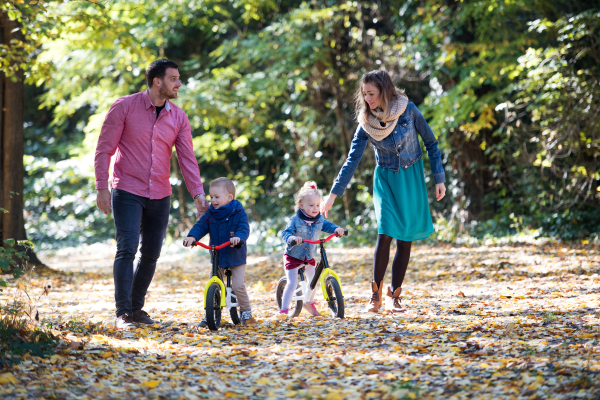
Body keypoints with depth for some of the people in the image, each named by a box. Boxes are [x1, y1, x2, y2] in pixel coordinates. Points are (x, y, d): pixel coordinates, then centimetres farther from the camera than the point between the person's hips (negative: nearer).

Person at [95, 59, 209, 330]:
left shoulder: (178, 117, 5)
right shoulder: (125, 107, -6)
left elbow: (187, 158, 3)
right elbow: (104, 149, -5)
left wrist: (198, 194, -8)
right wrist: (102, 188, -11)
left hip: (160, 196, 5)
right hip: (127, 192, -5)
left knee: (151, 254, 7)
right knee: (127, 249, -13)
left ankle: (136, 308, 20)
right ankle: (123, 313, -10)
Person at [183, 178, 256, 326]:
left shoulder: (238, 213, -9)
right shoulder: (210, 214, 2)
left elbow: (244, 229, -20)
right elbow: (201, 226, -6)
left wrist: (238, 237, -42)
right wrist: (192, 236, -27)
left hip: (236, 257, -4)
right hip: (217, 257, 4)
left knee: (238, 285, -14)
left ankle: (246, 312, 4)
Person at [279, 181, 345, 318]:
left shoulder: (319, 219, -4)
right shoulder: (295, 220, -20)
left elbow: (327, 226, 5)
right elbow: (285, 233, -27)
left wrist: (336, 229, -18)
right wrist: (292, 238, -50)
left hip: (309, 257, 6)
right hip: (293, 257, -6)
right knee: (292, 283, -12)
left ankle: (310, 303, 38)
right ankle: (284, 310, -5)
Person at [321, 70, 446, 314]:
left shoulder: (408, 110, -13)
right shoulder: (366, 122, -10)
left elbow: (431, 143, -3)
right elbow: (352, 160, -10)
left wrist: (439, 179, -4)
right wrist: (333, 195, -15)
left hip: (412, 178, 0)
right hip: (385, 179, 0)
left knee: (405, 238, -1)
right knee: (386, 232, -16)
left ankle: (394, 295, 9)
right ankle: (376, 293, -2)